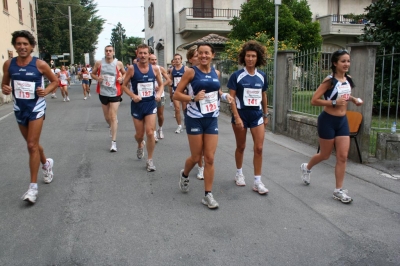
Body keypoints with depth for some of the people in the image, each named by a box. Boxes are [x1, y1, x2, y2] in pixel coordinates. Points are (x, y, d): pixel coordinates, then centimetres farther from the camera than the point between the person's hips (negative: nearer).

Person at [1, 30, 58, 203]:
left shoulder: (40, 64, -11)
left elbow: (55, 81, 1)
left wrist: (46, 91, -17)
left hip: (36, 108, -5)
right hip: (19, 109, 5)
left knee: (32, 145, -9)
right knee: (32, 144, 18)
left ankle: (33, 186, -2)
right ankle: (46, 163, 48)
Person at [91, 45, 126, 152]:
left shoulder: (118, 63, -5)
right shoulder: (99, 63, -1)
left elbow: (124, 73, 11)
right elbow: (93, 74, 11)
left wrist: (122, 78, -10)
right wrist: (97, 78, -11)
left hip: (115, 93, -3)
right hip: (103, 93, 3)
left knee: (113, 117, -7)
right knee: (107, 117, 15)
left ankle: (113, 142, -4)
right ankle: (113, 126, 50)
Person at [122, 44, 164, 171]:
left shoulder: (154, 69, -2)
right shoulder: (132, 68, -7)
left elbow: (161, 84, 11)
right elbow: (124, 85, -1)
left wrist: (159, 94, -9)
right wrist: (133, 96, -17)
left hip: (151, 103, 0)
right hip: (137, 104, 0)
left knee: (150, 132, -9)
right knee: (139, 134, 10)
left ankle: (150, 160, 7)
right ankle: (140, 145, 48)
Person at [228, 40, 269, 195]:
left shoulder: (262, 76, 3)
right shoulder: (237, 76, -8)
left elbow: (263, 96, 13)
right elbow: (231, 98, -10)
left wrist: (265, 114, 15)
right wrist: (237, 117, -17)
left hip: (257, 115, 3)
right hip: (241, 115, -3)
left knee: (259, 148, -1)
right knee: (241, 147, 11)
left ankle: (257, 182, 8)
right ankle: (239, 173, 33)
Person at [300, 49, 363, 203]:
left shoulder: (348, 80, 5)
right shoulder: (330, 80, -15)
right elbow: (314, 101, -18)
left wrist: (353, 99, 6)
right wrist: (334, 102, -24)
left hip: (342, 121, 6)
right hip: (328, 120, -6)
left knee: (343, 156, 1)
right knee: (325, 155, 9)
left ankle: (338, 191, 11)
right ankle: (306, 168, 40)